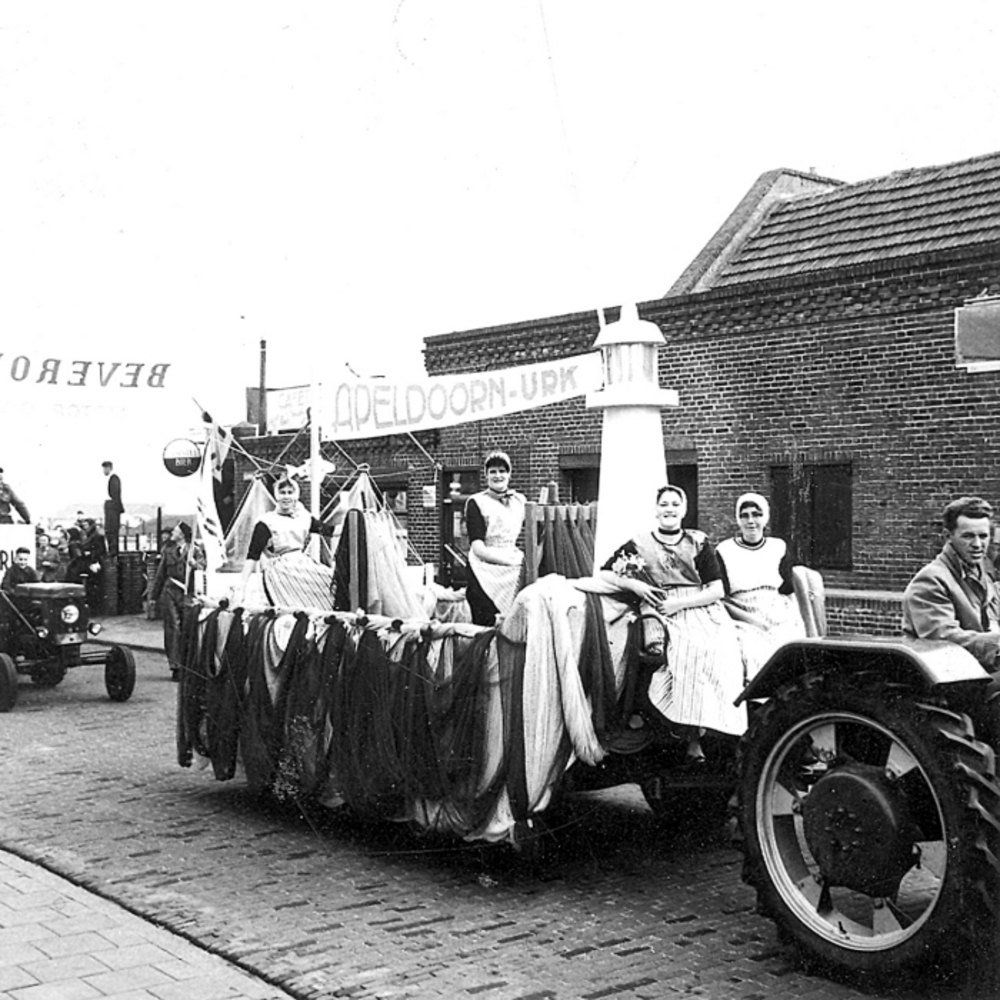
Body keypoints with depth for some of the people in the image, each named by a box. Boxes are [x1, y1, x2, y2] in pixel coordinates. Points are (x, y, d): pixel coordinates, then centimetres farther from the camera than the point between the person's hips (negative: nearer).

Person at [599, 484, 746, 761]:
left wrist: (679, 603, -8)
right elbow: (603, 574, 12)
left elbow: (717, 590, 5)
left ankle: (694, 735, -27)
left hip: (702, 610, 1)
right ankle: (692, 735, -26)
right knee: (686, 647, -34)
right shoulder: (639, 543, 11)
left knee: (718, 648, -31)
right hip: (661, 614, -1)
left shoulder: (699, 542, 12)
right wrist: (633, 585, -4)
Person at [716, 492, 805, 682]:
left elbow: (790, 594, 14)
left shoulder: (778, 548, 14)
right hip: (745, 624, -3)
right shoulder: (725, 552, 5)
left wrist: (797, 623, -3)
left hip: (780, 622, 3)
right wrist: (753, 620, -11)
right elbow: (720, 599, 0)